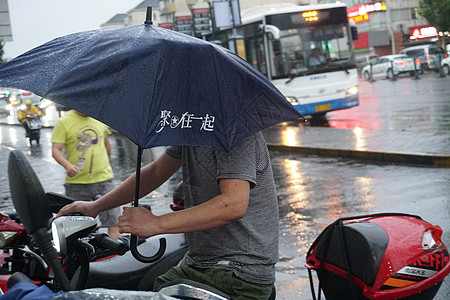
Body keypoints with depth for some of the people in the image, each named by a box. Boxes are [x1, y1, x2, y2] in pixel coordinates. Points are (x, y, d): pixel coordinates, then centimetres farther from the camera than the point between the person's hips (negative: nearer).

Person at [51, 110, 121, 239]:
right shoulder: (64, 122, -3)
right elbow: (56, 150, -10)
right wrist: (67, 165, -28)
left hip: (103, 179, 2)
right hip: (76, 181, -2)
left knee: (113, 224, -4)